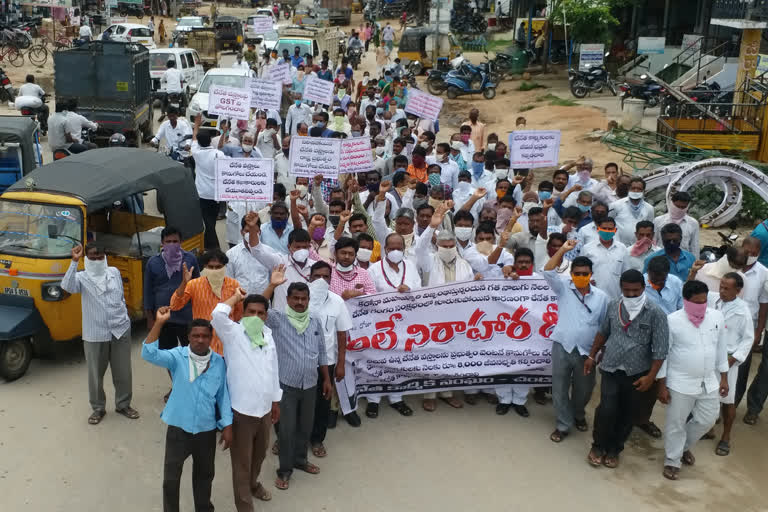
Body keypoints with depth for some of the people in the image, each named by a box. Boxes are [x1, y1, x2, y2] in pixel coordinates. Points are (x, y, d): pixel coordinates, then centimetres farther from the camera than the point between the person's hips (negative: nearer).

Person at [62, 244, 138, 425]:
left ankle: (123, 405, 28)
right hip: (94, 335, -2)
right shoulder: (82, 277, -4)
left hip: (121, 330, 3)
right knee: (95, 374, 6)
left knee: (123, 372, 11)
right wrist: (74, 262, -31)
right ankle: (98, 408, 23)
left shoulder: (114, 272, 6)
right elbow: (67, 286, -26)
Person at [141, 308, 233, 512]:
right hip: (178, 428, -2)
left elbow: (224, 395, 2)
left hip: (206, 430, 2)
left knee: (205, 474, 20)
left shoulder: (219, 363, -5)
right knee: (171, 477, 5)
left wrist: (227, 426, 0)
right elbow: (149, 354, -27)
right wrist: (159, 323, -35)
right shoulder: (177, 357, -11)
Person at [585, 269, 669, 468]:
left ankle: (614, 449, 30)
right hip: (610, 368, 1)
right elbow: (603, 332, 13)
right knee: (607, 409, -7)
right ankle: (598, 446, 16)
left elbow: (660, 349, -13)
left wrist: (650, 376, -16)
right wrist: (592, 356, 15)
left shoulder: (655, 313, -13)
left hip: (636, 373, -1)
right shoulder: (613, 306, -1)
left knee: (626, 413, 10)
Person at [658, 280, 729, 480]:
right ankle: (672, 461, 27)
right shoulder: (672, 321, -16)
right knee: (676, 424, 8)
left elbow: (721, 348, 7)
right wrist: (662, 385, -9)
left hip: (709, 382, 4)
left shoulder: (717, 317, -4)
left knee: (707, 420, 17)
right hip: (680, 384, -4)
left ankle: (684, 447, 43)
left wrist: (723, 377, 9)